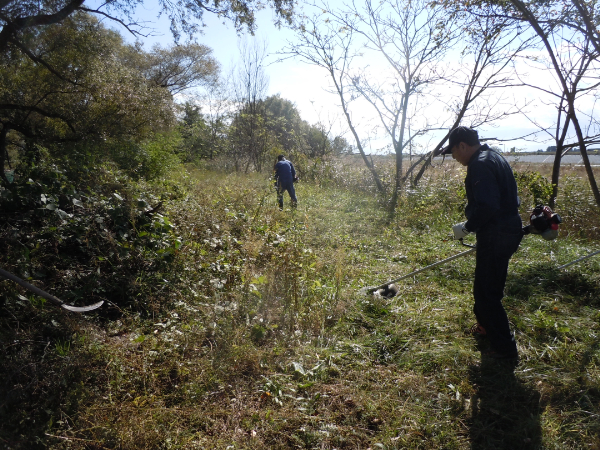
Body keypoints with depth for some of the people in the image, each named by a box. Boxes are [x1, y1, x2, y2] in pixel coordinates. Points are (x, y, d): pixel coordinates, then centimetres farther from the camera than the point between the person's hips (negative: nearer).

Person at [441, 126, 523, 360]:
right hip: (508, 228, 11)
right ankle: (487, 326, 43)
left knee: (486, 292, 0)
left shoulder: (480, 165, -19)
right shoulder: (494, 157, 14)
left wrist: (467, 227, -16)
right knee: (485, 286, 25)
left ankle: (504, 348, 10)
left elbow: (487, 206, -30)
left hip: (496, 235, -11)